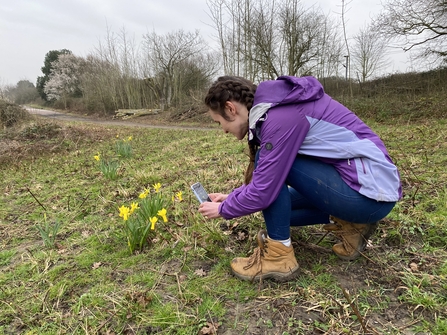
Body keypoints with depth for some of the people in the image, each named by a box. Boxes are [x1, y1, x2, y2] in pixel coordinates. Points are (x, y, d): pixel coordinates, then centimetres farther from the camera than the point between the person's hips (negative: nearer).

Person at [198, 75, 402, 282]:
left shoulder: (280, 117, -22)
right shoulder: (277, 108, 7)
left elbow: (263, 192, -21)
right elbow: (265, 179, 17)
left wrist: (223, 209, -3)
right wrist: (232, 197, 14)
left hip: (371, 191, -10)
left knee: (270, 161, -17)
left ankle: (279, 255, -8)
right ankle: (349, 224, 11)